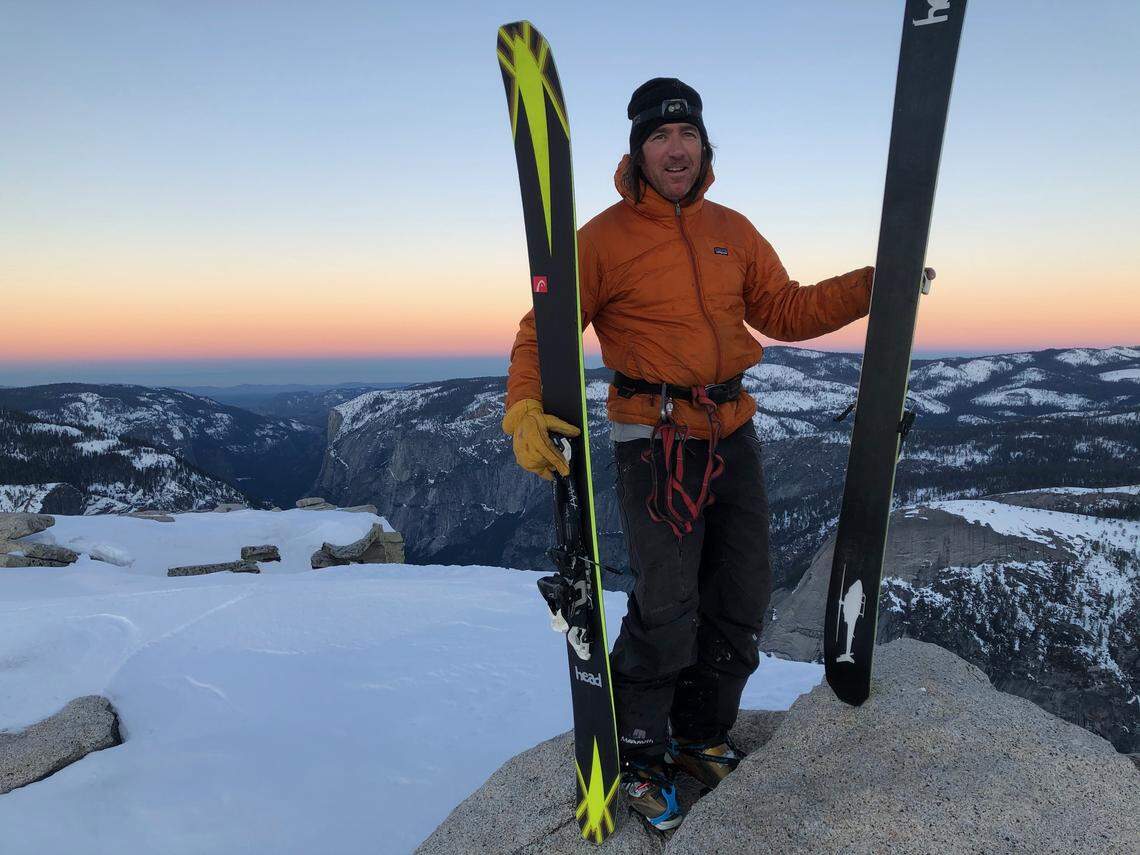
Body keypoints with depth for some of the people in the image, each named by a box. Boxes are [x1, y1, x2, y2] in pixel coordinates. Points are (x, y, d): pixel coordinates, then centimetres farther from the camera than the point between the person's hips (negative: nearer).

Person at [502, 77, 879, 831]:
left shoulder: (732, 231, 11)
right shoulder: (604, 239, -5)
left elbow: (784, 311, 13)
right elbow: (544, 332, -7)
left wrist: (872, 285, 2)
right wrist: (526, 412, -24)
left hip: (733, 434, 7)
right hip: (655, 439, -6)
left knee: (742, 599, 12)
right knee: (668, 609, -10)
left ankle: (701, 739, 33)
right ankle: (639, 755, 17)